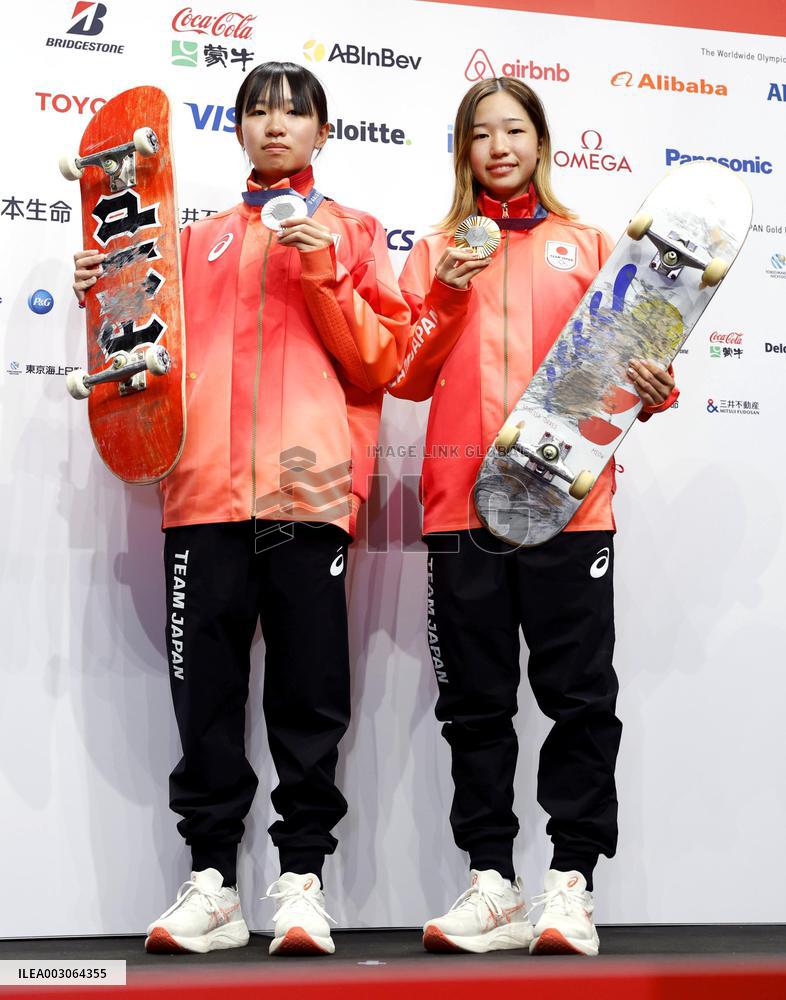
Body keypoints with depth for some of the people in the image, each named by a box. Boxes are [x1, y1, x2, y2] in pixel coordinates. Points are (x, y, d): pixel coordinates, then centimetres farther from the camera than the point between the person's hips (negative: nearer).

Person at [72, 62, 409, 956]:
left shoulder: (350, 232, 16)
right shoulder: (203, 239, 24)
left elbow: (382, 359, 6)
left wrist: (322, 273, -6)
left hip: (308, 486, -2)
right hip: (206, 483, 3)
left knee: (309, 692, -2)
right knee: (205, 690, 0)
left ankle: (301, 878, 4)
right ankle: (211, 880, 7)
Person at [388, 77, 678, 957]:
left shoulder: (587, 247, 14)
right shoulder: (438, 252, 15)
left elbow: (620, 357, 13)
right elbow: (405, 378, 9)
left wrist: (650, 390, -9)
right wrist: (446, 302, -6)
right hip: (463, 500, 1)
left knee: (579, 694, -3)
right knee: (476, 702, 4)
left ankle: (570, 883, 4)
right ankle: (492, 884, 10)